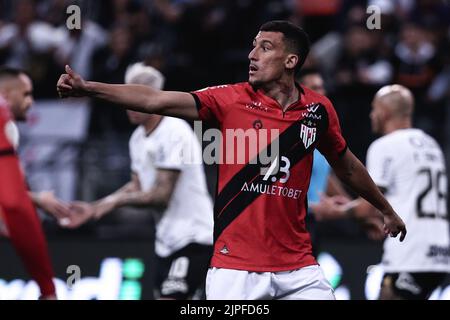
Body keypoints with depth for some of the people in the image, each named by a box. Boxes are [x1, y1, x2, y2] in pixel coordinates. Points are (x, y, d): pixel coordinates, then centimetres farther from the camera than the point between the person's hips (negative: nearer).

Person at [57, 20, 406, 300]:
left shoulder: (319, 109, 4)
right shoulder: (232, 100, -4)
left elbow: (347, 165, 21)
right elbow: (158, 101, -13)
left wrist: (387, 209, 34)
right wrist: (87, 87, -24)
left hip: (298, 269, 2)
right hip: (236, 268, -2)